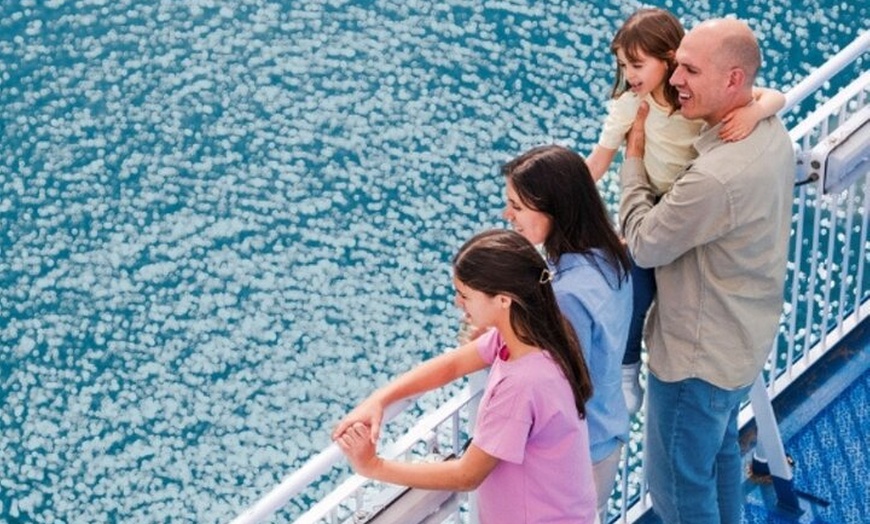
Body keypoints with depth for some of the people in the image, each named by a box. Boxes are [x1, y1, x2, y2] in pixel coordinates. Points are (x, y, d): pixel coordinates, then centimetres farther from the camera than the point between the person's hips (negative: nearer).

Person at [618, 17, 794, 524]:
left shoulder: (717, 177, -37)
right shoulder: (772, 132, -6)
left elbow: (644, 244, -19)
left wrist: (635, 156, -10)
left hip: (698, 355, -9)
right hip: (743, 340, 9)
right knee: (720, 450, 29)